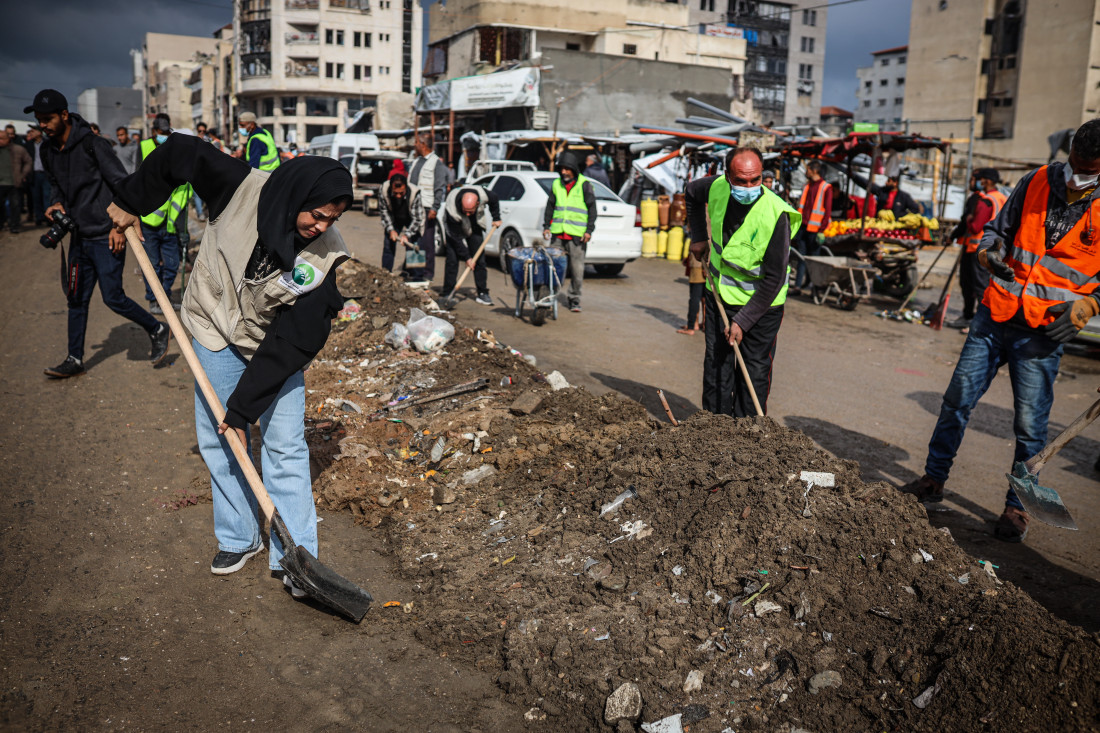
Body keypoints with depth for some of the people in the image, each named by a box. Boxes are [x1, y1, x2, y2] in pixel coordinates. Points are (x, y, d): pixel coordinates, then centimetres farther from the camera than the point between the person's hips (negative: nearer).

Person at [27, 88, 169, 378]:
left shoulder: (93, 145, -15)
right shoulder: (48, 151, 8)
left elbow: (123, 185, -15)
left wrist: (119, 226, -19)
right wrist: (56, 203, 2)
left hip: (107, 237, -7)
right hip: (80, 237, 7)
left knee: (113, 298, -6)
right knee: (77, 299, 10)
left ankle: (158, 331, 16)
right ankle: (75, 360, 19)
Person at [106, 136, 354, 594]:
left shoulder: (322, 256, -27)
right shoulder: (241, 189, -26)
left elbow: (289, 345, -25)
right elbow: (179, 151, -8)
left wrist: (244, 408, -24)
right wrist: (130, 203, 0)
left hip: (277, 346, -2)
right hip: (218, 333, 2)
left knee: (286, 446, -3)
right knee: (218, 439, 9)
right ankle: (239, 539, 26)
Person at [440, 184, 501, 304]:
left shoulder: (483, 194, -33)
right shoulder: (452, 210, -39)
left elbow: (494, 200, -5)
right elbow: (457, 237, -29)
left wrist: (496, 218, -1)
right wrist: (466, 257, -26)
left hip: (475, 226, 3)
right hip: (454, 227, -3)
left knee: (479, 258, -3)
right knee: (452, 259, -13)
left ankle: (483, 293, 3)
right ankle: (448, 295, -5)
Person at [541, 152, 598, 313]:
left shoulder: (584, 185, 1)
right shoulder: (556, 184, 13)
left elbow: (592, 208, 1)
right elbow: (550, 206, 20)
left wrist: (589, 230, -7)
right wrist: (546, 226, 11)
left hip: (577, 234, -3)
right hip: (558, 233, 3)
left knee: (577, 269, -1)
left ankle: (574, 299, 9)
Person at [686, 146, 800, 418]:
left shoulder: (776, 215, -27)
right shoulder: (717, 187, -12)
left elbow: (774, 279, -24)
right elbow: (693, 192, 16)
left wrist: (743, 320, -24)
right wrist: (698, 237, 12)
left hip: (761, 303, -5)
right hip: (719, 294, 5)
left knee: (755, 371, 2)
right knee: (716, 365, 9)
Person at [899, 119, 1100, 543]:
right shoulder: (1037, 183, 1)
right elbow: (997, 229, 13)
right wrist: (990, 254, -8)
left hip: (1043, 331, -3)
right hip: (994, 316, 3)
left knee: (1030, 424, 2)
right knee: (957, 401, 7)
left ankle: (1017, 507, 19)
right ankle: (934, 480, 22)